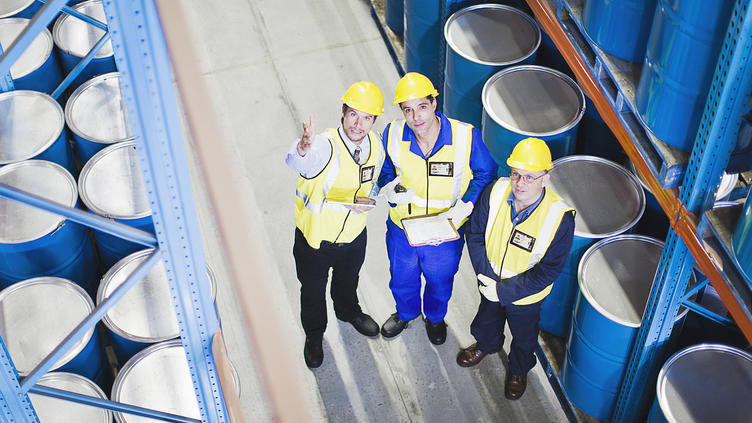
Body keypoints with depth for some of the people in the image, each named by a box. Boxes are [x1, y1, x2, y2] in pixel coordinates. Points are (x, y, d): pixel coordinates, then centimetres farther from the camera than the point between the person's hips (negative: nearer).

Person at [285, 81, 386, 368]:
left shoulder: (375, 145, -13)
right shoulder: (325, 146, -33)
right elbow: (297, 162, -58)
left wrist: (367, 200, -9)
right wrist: (302, 149, -80)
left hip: (354, 235, 5)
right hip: (315, 238, -4)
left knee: (348, 279, 33)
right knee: (313, 291, 21)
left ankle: (348, 311, 66)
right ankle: (314, 333, 51)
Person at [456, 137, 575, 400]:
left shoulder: (560, 218, -34)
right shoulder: (495, 193, -25)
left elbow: (549, 271, -25)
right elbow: (475, 235, -11)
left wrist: (503, 291, -26)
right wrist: (486, 277, -20)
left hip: (525, 295, -3)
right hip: (490, 283, 3)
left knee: (524, 336, 26)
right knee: (487, 318, 33)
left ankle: (519, 370, 58)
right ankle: (486, 344, 67)